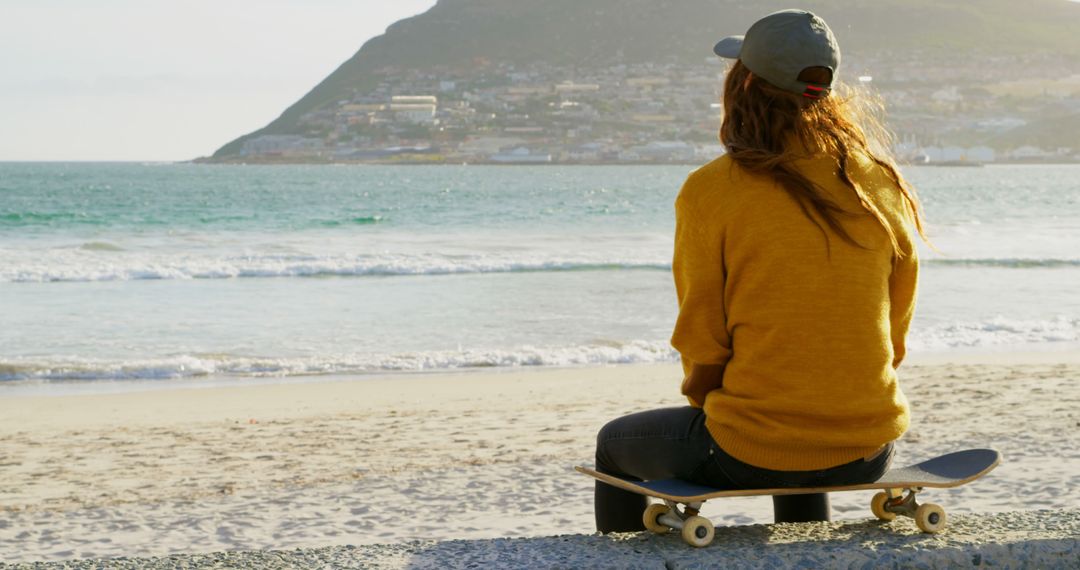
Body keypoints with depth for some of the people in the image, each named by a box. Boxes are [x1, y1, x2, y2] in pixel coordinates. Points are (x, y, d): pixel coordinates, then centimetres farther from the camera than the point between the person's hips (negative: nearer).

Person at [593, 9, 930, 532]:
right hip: (867, 453, 5)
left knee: (615, 445, 26)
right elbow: (893, 343, 6)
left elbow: (703, 355, -8)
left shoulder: (711, 191, -13)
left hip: (748, 454, -5)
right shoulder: (886, 188, 0)